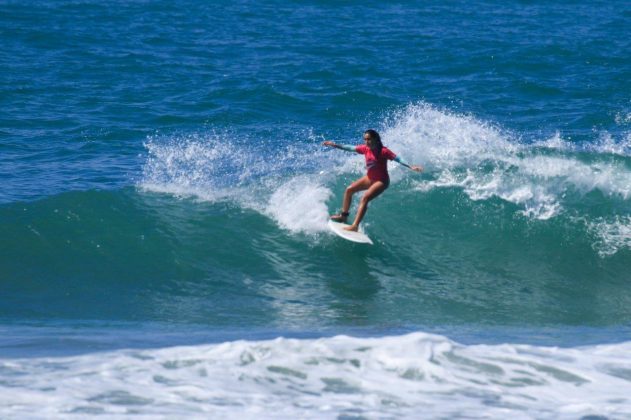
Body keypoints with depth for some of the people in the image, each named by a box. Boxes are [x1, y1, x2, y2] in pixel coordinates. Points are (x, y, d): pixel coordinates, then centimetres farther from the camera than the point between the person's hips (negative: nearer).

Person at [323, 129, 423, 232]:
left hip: (381, 181, -7)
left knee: (365, 198, -23)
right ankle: (344, 215, 19)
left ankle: (355, 226, -25)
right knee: (349, 190, 6)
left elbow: (397, 159, -25)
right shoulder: (365, 149, -4)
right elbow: (350, 148, 3)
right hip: (369, 177, 8)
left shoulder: (383, 151, -21)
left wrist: (410, 166, -37)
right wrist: (334, 145, 3)